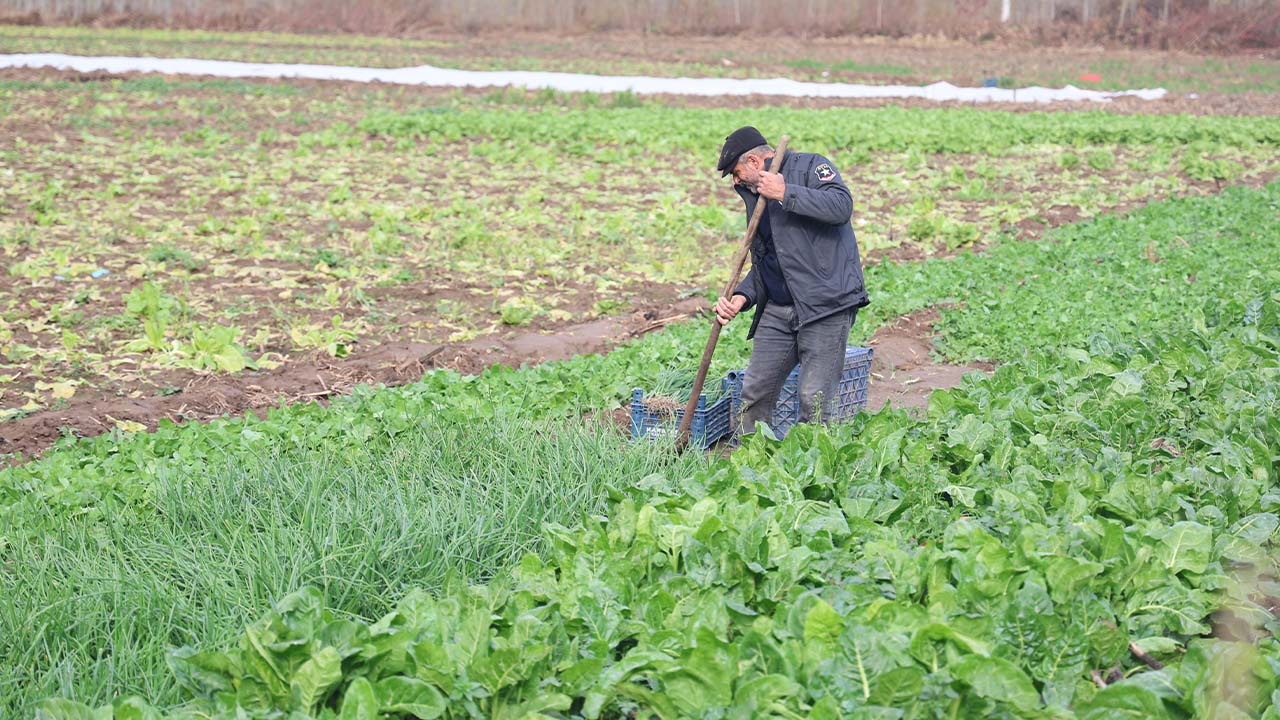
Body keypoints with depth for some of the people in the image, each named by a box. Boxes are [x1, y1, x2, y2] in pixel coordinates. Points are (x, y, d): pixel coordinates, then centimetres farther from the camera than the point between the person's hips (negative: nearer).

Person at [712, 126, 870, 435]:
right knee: (755, 395, 7)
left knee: (815, 402, -9)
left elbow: (841, 206, -20)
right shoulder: (755, 195, 22)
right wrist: (742, 297, 6)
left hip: (824, 304, -8)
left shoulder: (809, 166, -1)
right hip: (776, 310, 8)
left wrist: (786, 194, -18)